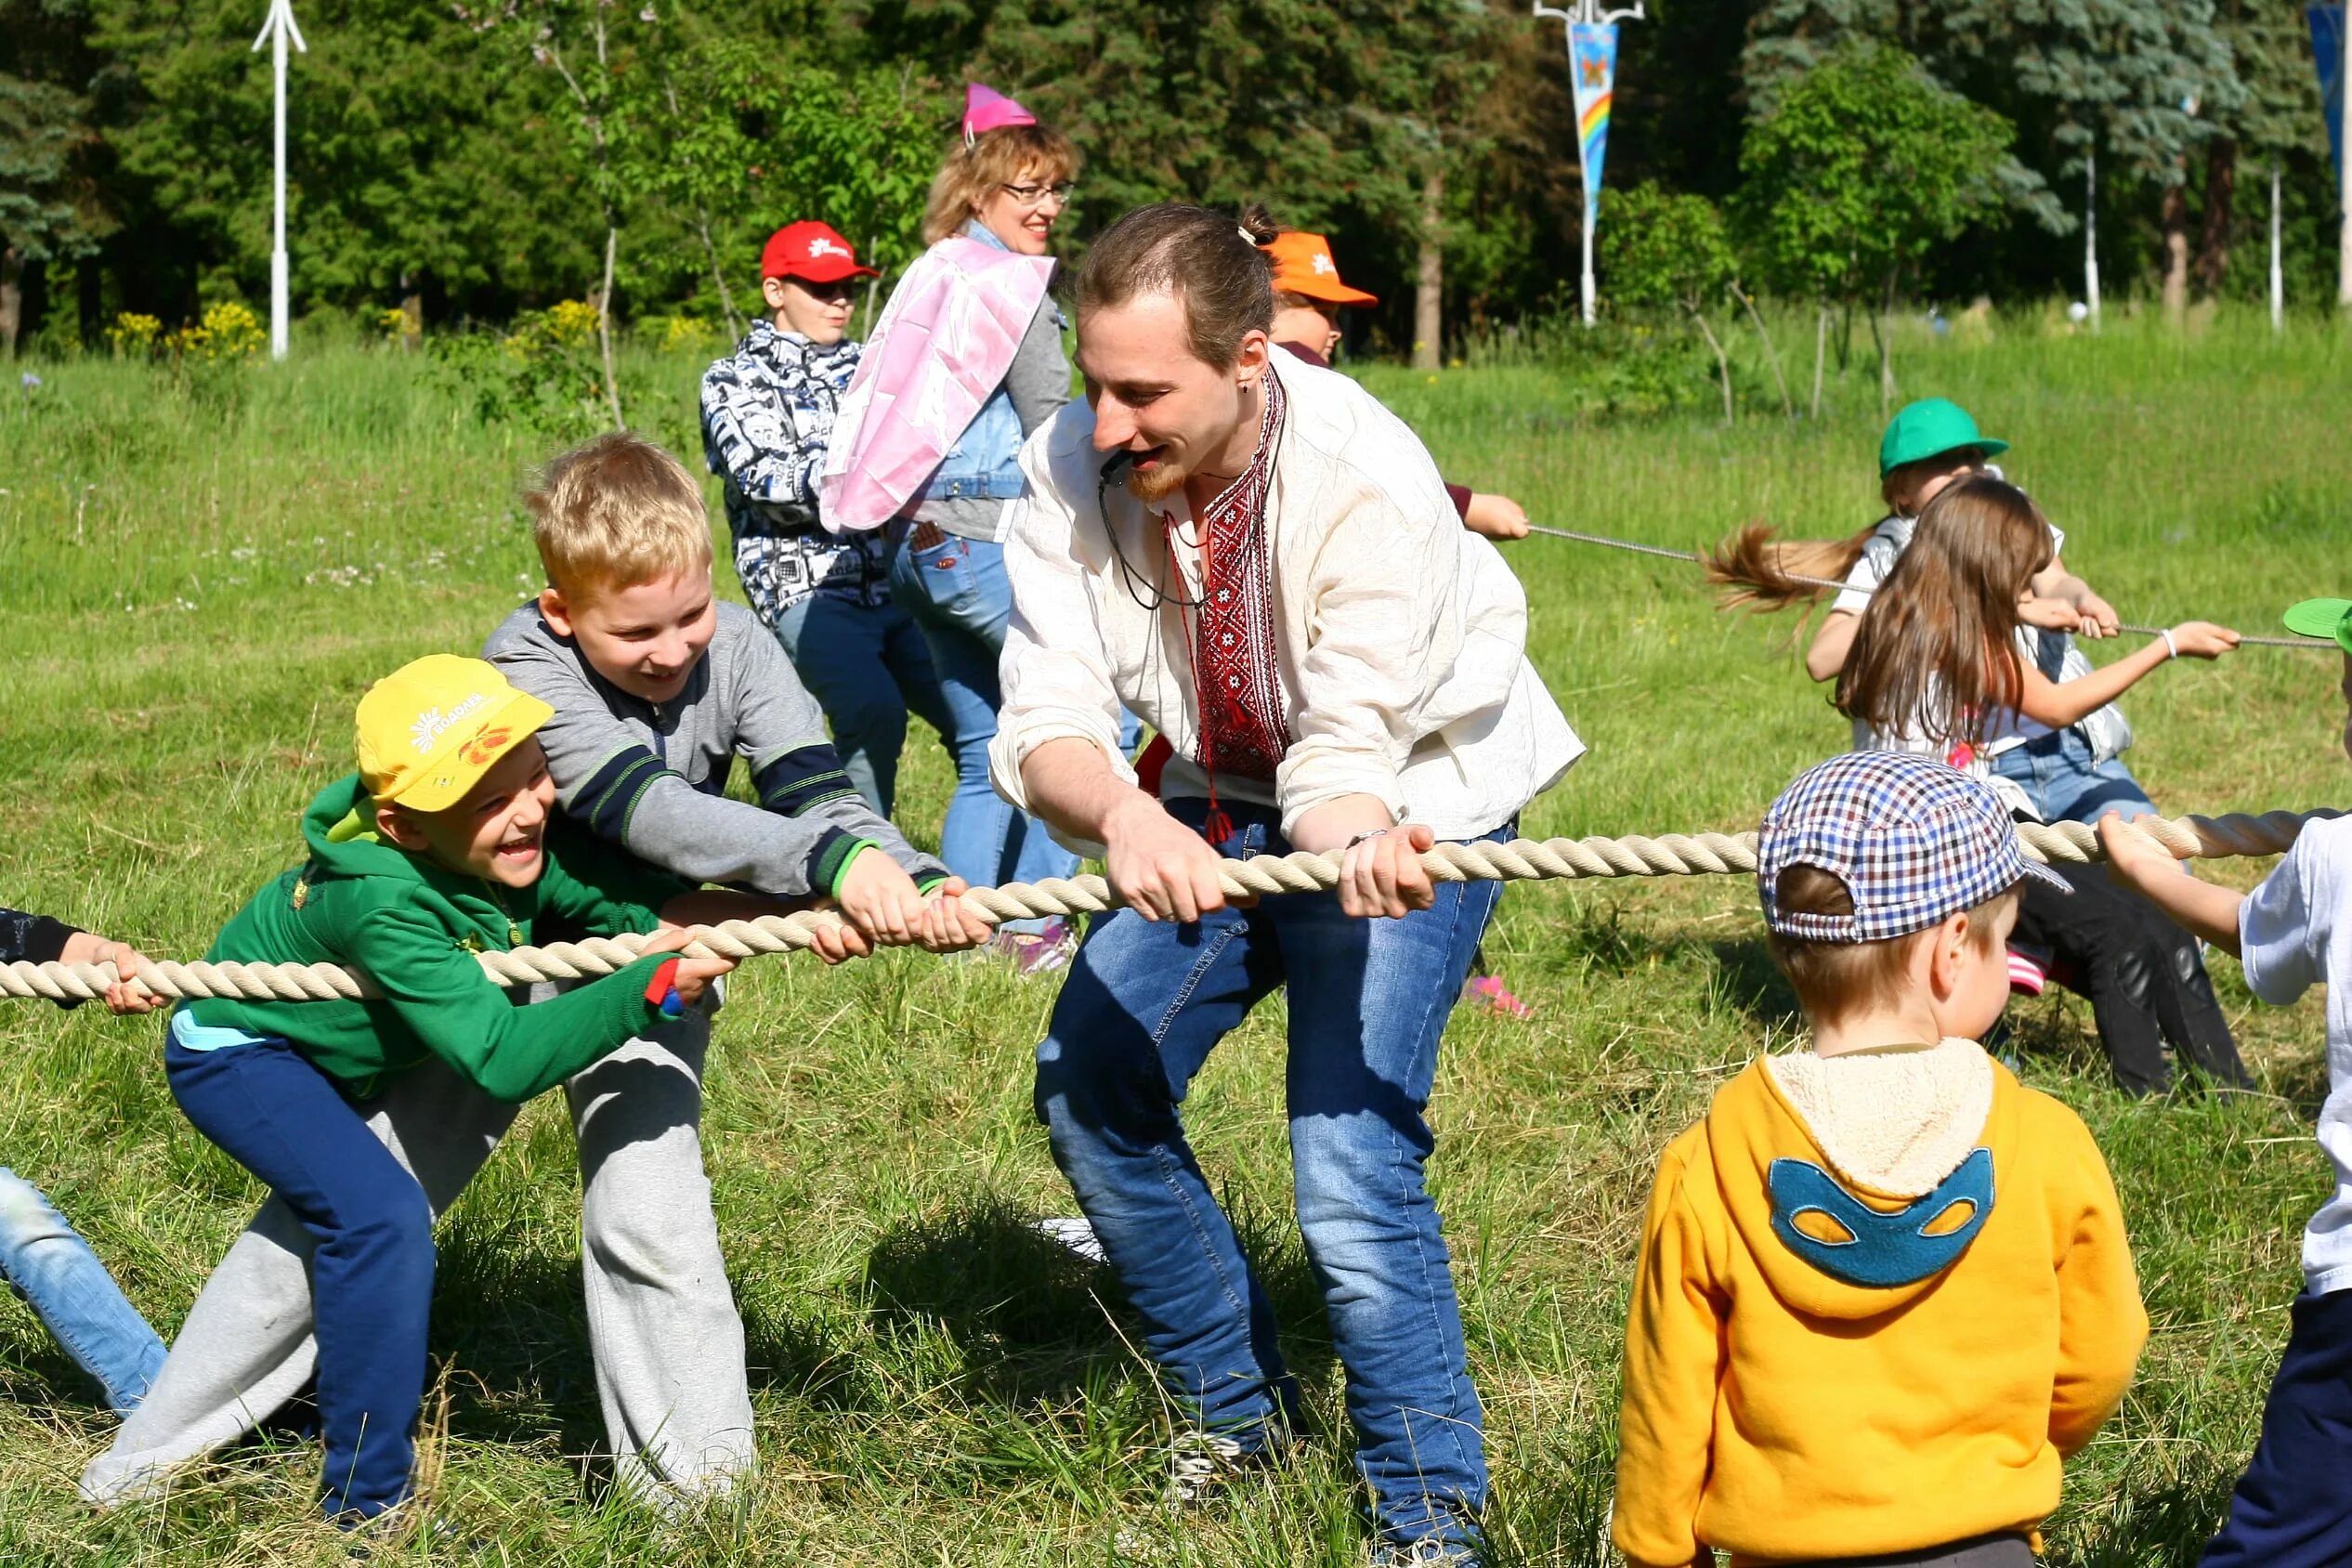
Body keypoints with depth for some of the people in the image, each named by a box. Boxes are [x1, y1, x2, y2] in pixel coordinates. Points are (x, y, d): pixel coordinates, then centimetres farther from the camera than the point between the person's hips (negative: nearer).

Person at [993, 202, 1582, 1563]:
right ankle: (1242, 1408, 23)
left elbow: (1343, 760, -30)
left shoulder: (1370, 483, -33)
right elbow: (1047, 720, -25)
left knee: (1353, 1164, -19)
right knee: (1091, 1086, 1)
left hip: (1403, 797, -5)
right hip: (1220, 802, 6)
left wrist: (1361, 846, -53)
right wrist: (1120, 815, -48)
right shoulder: (1074, 467, -21)